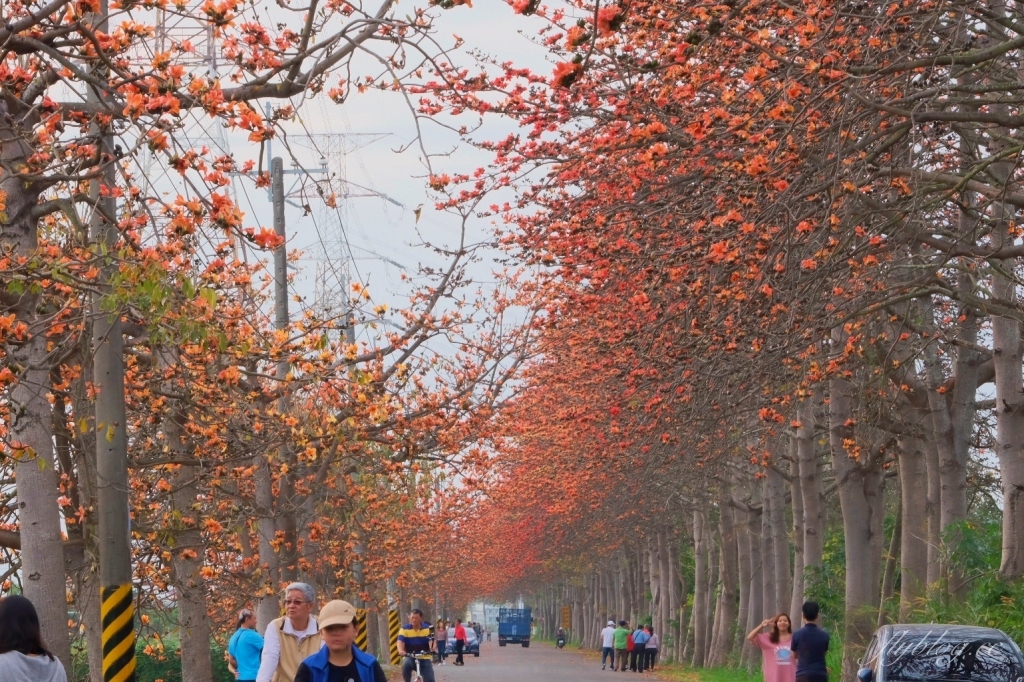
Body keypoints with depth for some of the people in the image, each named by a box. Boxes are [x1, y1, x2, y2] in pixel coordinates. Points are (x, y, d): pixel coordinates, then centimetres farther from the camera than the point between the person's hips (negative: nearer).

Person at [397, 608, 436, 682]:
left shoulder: (427, 629, -2)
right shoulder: (404, 629, -4)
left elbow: (431, 640, -16)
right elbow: (400, 641, -18)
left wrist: (432, 649, -40)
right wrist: (401, 651, -40)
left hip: (424, 658, 1)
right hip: (409, 657, -1)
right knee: (406, 664, -37)